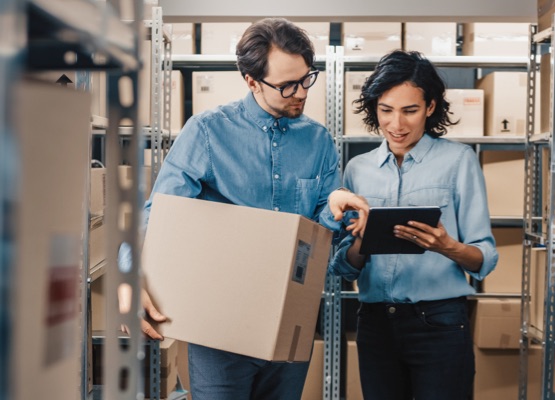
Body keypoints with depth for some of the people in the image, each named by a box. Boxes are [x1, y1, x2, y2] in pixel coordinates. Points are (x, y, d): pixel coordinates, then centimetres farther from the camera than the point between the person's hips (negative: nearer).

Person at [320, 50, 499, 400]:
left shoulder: (458, 159, -3)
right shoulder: (358, 169, 8)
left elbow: (486, 258, -6)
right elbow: (344, 266, 8)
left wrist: (446, 247, -26)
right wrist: (362, 243, -13)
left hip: (439, 322, -3)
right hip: (375, 323, 4)